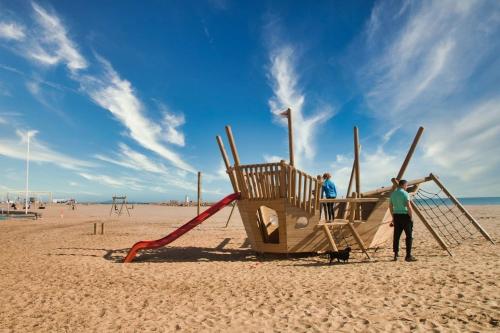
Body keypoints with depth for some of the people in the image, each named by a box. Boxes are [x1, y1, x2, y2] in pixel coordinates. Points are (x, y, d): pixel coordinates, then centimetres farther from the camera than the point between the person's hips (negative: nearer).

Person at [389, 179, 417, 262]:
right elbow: (409, 206, -17)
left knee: (396, 236, 10)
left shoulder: (393, 193, 11)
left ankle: (395, 255, 13)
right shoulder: (405, 193, -10)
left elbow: (390, 206, 16)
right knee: (409, 236, 0)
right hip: (405, 216, -7)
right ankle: (408, 256, 0)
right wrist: (411, 217, -9)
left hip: (396, 216, 7)